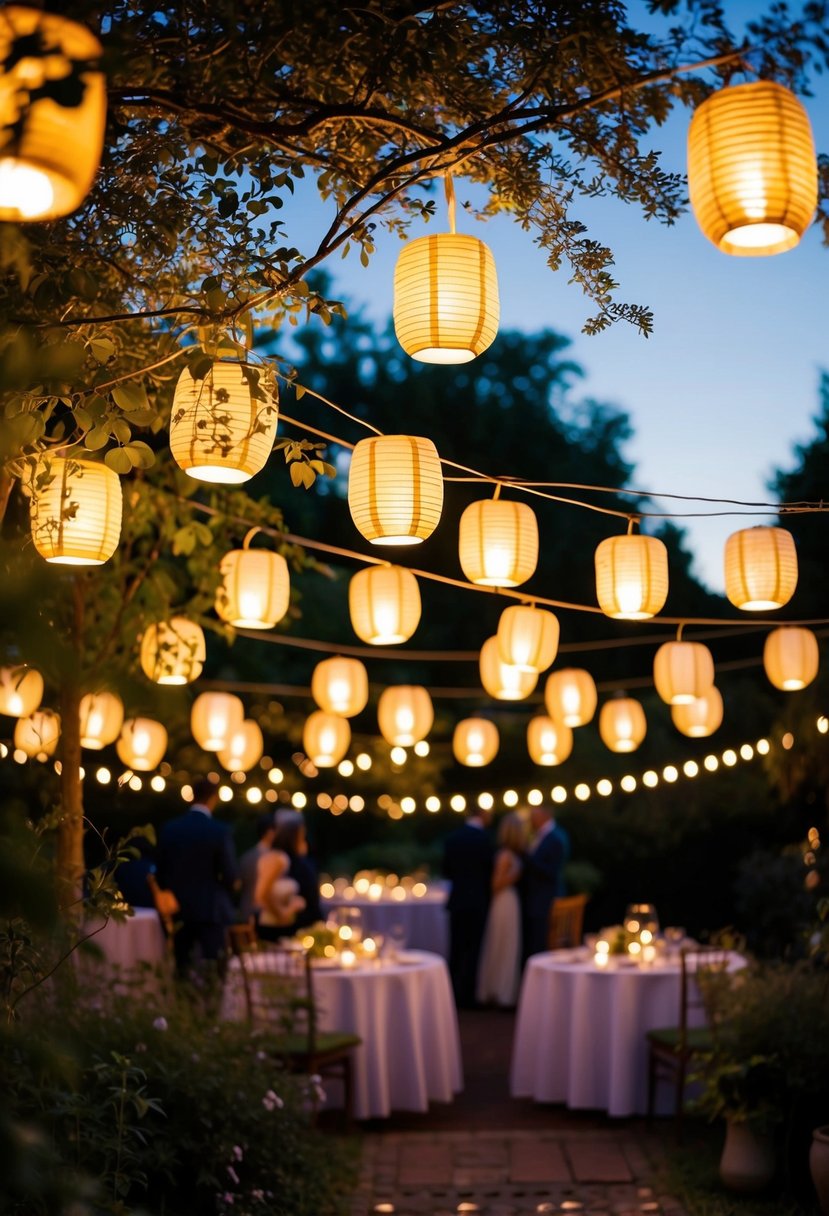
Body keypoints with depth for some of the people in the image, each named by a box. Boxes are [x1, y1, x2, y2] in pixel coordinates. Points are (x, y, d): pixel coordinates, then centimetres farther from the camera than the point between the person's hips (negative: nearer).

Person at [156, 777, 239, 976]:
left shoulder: (169, 829, 1)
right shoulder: (220, 831, -12)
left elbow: (161, 872, 6)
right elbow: (230, 876, -10)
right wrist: (229, 885, 13)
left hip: (178, 908, 4)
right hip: (210, 909, -4)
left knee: (180, 967, 12)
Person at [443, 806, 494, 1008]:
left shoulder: (452, 838, 2)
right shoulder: (483, 838, -14)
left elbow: (447, 870, 7)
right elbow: (489, 870, -8)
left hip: (457, 900, 5)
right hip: (478, 901, -5)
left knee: (456, 949, 12)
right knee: (472, 950, 1)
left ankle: (453, 993, 16)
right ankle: (466, 997, 2)